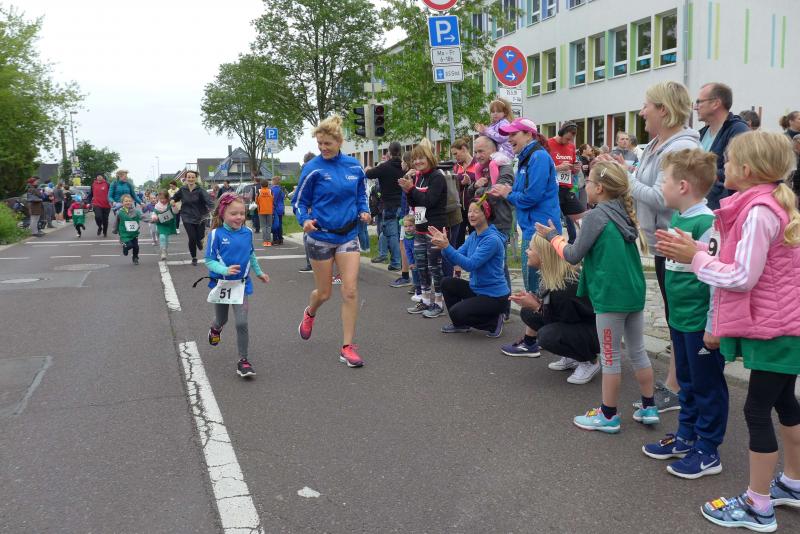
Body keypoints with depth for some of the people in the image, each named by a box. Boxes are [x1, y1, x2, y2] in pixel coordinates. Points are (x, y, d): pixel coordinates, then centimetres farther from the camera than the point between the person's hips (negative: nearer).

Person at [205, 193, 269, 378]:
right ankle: (215, 328, 57)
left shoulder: (247, 232, -3)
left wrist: (259, 272, 25)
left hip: (241, 284, 1)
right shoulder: (216, 234, -14)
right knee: (222, 319, 19)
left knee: (242, 323, -10)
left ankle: (243, 360, 2)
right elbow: (209, 261, -14)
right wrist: (225, 270, -30)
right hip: (221, 284, -1)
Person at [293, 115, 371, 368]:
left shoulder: (354, 166, 0)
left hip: (348, 235, 2)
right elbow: (300, 201, -2)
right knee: (324, 293, 11)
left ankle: (347, 347, 3)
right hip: (321, 237, -2)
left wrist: (364, 211, -3)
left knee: (350, 291, -7)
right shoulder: (313, 168, -10)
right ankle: (310, 313, 48)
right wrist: (305, 220, -21)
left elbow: (361, 194, 16)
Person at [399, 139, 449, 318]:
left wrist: (411, 188, -16)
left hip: (435, 229, -8)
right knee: (421, 266, 13)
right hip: (420, 229, 8)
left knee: (435, 267, -2)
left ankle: (439, 303, 7)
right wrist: (407, 191, -4)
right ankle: (426, 301, 24)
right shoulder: (417, 177, 12)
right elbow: (413, 204, 13)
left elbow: (429, 201, -20)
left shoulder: (437, 177, -11)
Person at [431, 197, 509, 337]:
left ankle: (494, 321, 3)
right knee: (446, 283, 3)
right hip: (477, 288, 9)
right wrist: (443, 245, -17)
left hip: (495, 296, -9)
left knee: (456, 313, -18)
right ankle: (460, 324, 16)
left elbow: (470, 264, -29)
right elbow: (455, 259, 1)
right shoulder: (473, 236, 6)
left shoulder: (492, 239, -21)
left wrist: (447, 246, -33)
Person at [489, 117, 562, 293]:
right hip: (531, 227, 10)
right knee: (530, 280, 16)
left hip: (540, 228, -10)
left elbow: (532, 196, -21)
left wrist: (508, 194, -5)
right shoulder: (525, 159, 17)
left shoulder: (539, 157, -13)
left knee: (534, 281, -4)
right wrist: (509, 191, 0)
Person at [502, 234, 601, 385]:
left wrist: (536, 306, -22)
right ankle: (571, 357, 10)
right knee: (528, 312, -1)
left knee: (547, 335, -31)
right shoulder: (550, 275, -5)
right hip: (574, 325, 9)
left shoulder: (567, 284, -31)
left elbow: (568, 318, -22)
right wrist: (532, 299, -11)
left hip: (595, 331, -9)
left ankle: (590, 362, -4)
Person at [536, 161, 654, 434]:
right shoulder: (626, 214, 9)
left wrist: (553, 236, 6)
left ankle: (608, 416, 14)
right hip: (635, 292, 7)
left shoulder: (596, 216, -13)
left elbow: (574, 255, -10)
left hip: (611, 296, -7)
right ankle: (648, 408, 26)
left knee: (610, 357, 3)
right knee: (637, 351, 17)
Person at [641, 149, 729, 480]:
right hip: (680, 318, 9)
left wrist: (713, 327, -19)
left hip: (701, 324, -9)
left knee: (707, 387, 7)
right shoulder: (677, 219, 6)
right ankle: (686, 438, 36)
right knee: (687, 382, 21)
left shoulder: (706, 223, -22)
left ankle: (707, 452, 20)